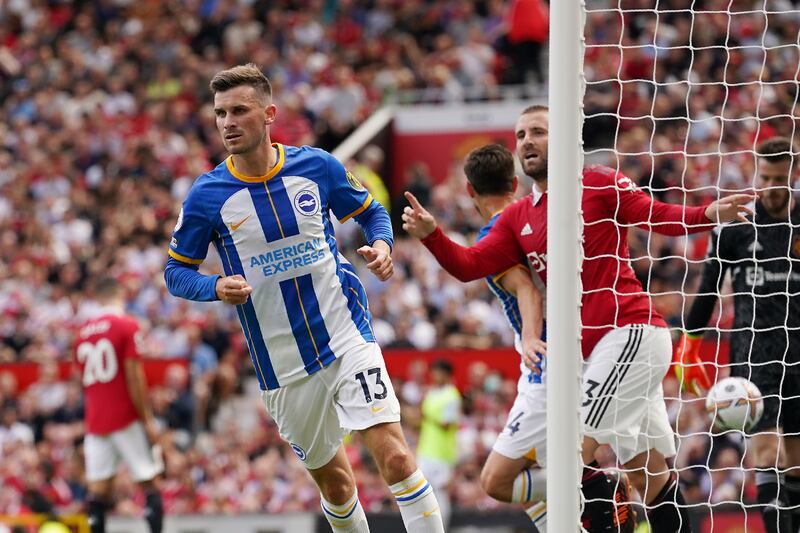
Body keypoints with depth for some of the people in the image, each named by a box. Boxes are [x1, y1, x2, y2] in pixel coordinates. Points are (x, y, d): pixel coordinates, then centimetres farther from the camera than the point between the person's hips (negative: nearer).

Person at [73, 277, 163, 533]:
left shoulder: (83, 331, 10)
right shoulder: (126, 325, -7)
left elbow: (82, 379, 15)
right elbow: (133, 377, -12)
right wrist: (148, 420, -9)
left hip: (94, 422, 5)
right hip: (126, 420, -5)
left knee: (98, 490, 1)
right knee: (149, 483, 1)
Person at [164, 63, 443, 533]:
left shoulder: (318, 167, -3)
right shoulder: (207, 195, -6)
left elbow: (372, 212, 14)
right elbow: (176, 271, 3)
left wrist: (381, 245, -8)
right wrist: (217, 288, -18)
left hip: (348, 339, -1)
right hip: (284, 366, 1)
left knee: (396, 457, -16)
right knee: (334, 482, 10)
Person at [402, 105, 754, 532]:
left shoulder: (598, 184, -2)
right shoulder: (517, 218, 16)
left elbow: (659, 217, -6)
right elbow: (469, 266, 10)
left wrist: (708, 215, -24)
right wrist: (430, 233, -6)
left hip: (631, 332, -7)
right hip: (593, 350, 7)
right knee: (650, 477, 10)